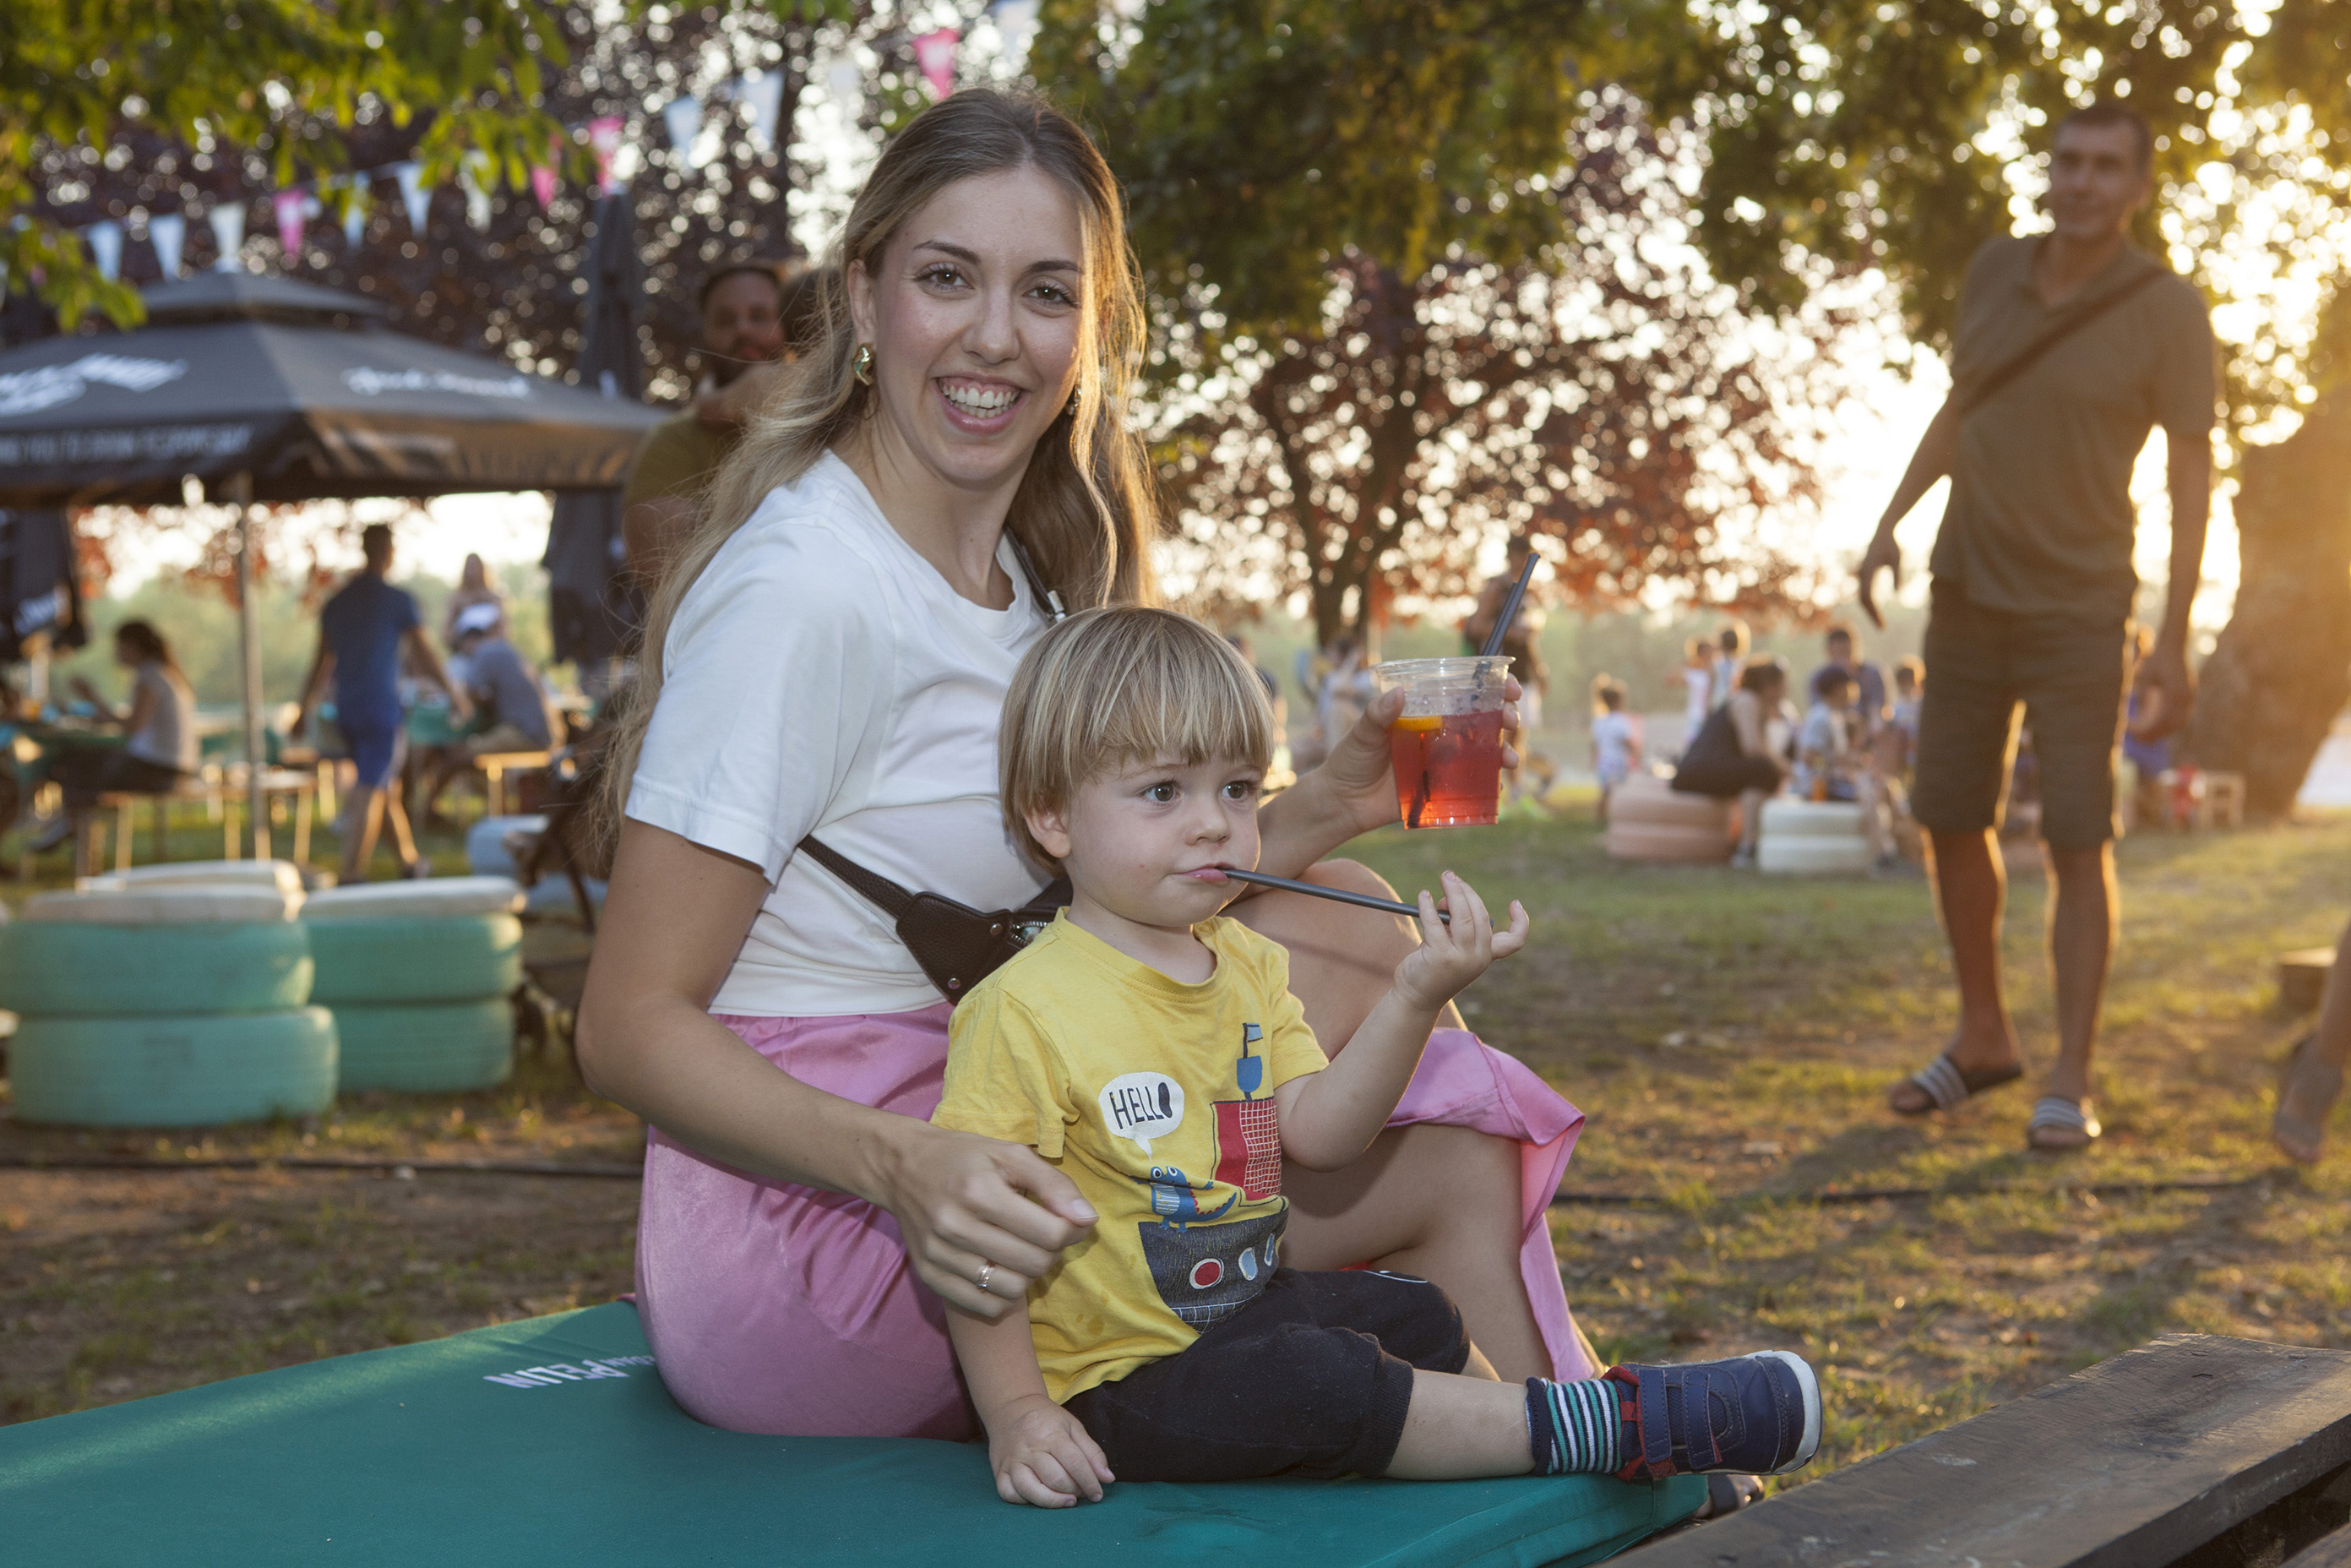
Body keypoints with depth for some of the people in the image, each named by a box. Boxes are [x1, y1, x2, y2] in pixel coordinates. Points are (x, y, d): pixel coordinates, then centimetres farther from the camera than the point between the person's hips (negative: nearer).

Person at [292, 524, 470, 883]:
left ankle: (410, 861, 28)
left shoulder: (336, 603, 9)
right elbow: (423, 655, -5)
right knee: (370, 793, -6)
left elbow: (323, 662, 13)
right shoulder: (397, 600, -7)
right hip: (383, 708, -6)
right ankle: (351, 874, -12)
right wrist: (456, 694, 7)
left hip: (346, 710, 6)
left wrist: (304, 711, 20)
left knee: (388, 786, 18)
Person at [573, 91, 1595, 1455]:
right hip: (802, 1236, -9)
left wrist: (1319, 813, -1)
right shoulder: (800, 587, -18)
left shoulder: (1025, 577, 10)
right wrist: (905, 1170, -34)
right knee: (1451, 1170, -12)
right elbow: (631, 1029, -19)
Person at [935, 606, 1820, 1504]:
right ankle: (1586, 1429, -15)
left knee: (1415, 1318, 19)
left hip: (1236, 1308, 9)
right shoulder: (1023, 1010, -21)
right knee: (1323, 1384, -26)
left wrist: (1415, 998, -15)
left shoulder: (1246, 967, 5)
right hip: (1114, 1379, -9)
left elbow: (1316, 1133, -3)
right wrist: (1016, 1415, -26)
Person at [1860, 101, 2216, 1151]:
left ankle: (2069, 1085, -1)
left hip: (2080, 612, -5)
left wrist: (2174, 645, -14)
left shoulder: (2168, 311, -12)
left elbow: (2192, 477, -10)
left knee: (2077, 840, -7)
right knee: (1950, 822, 9)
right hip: (1968, 596, 5)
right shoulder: (1996, 273, 1)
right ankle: (1982, 1038, 26)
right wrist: (1890, 525, 5)